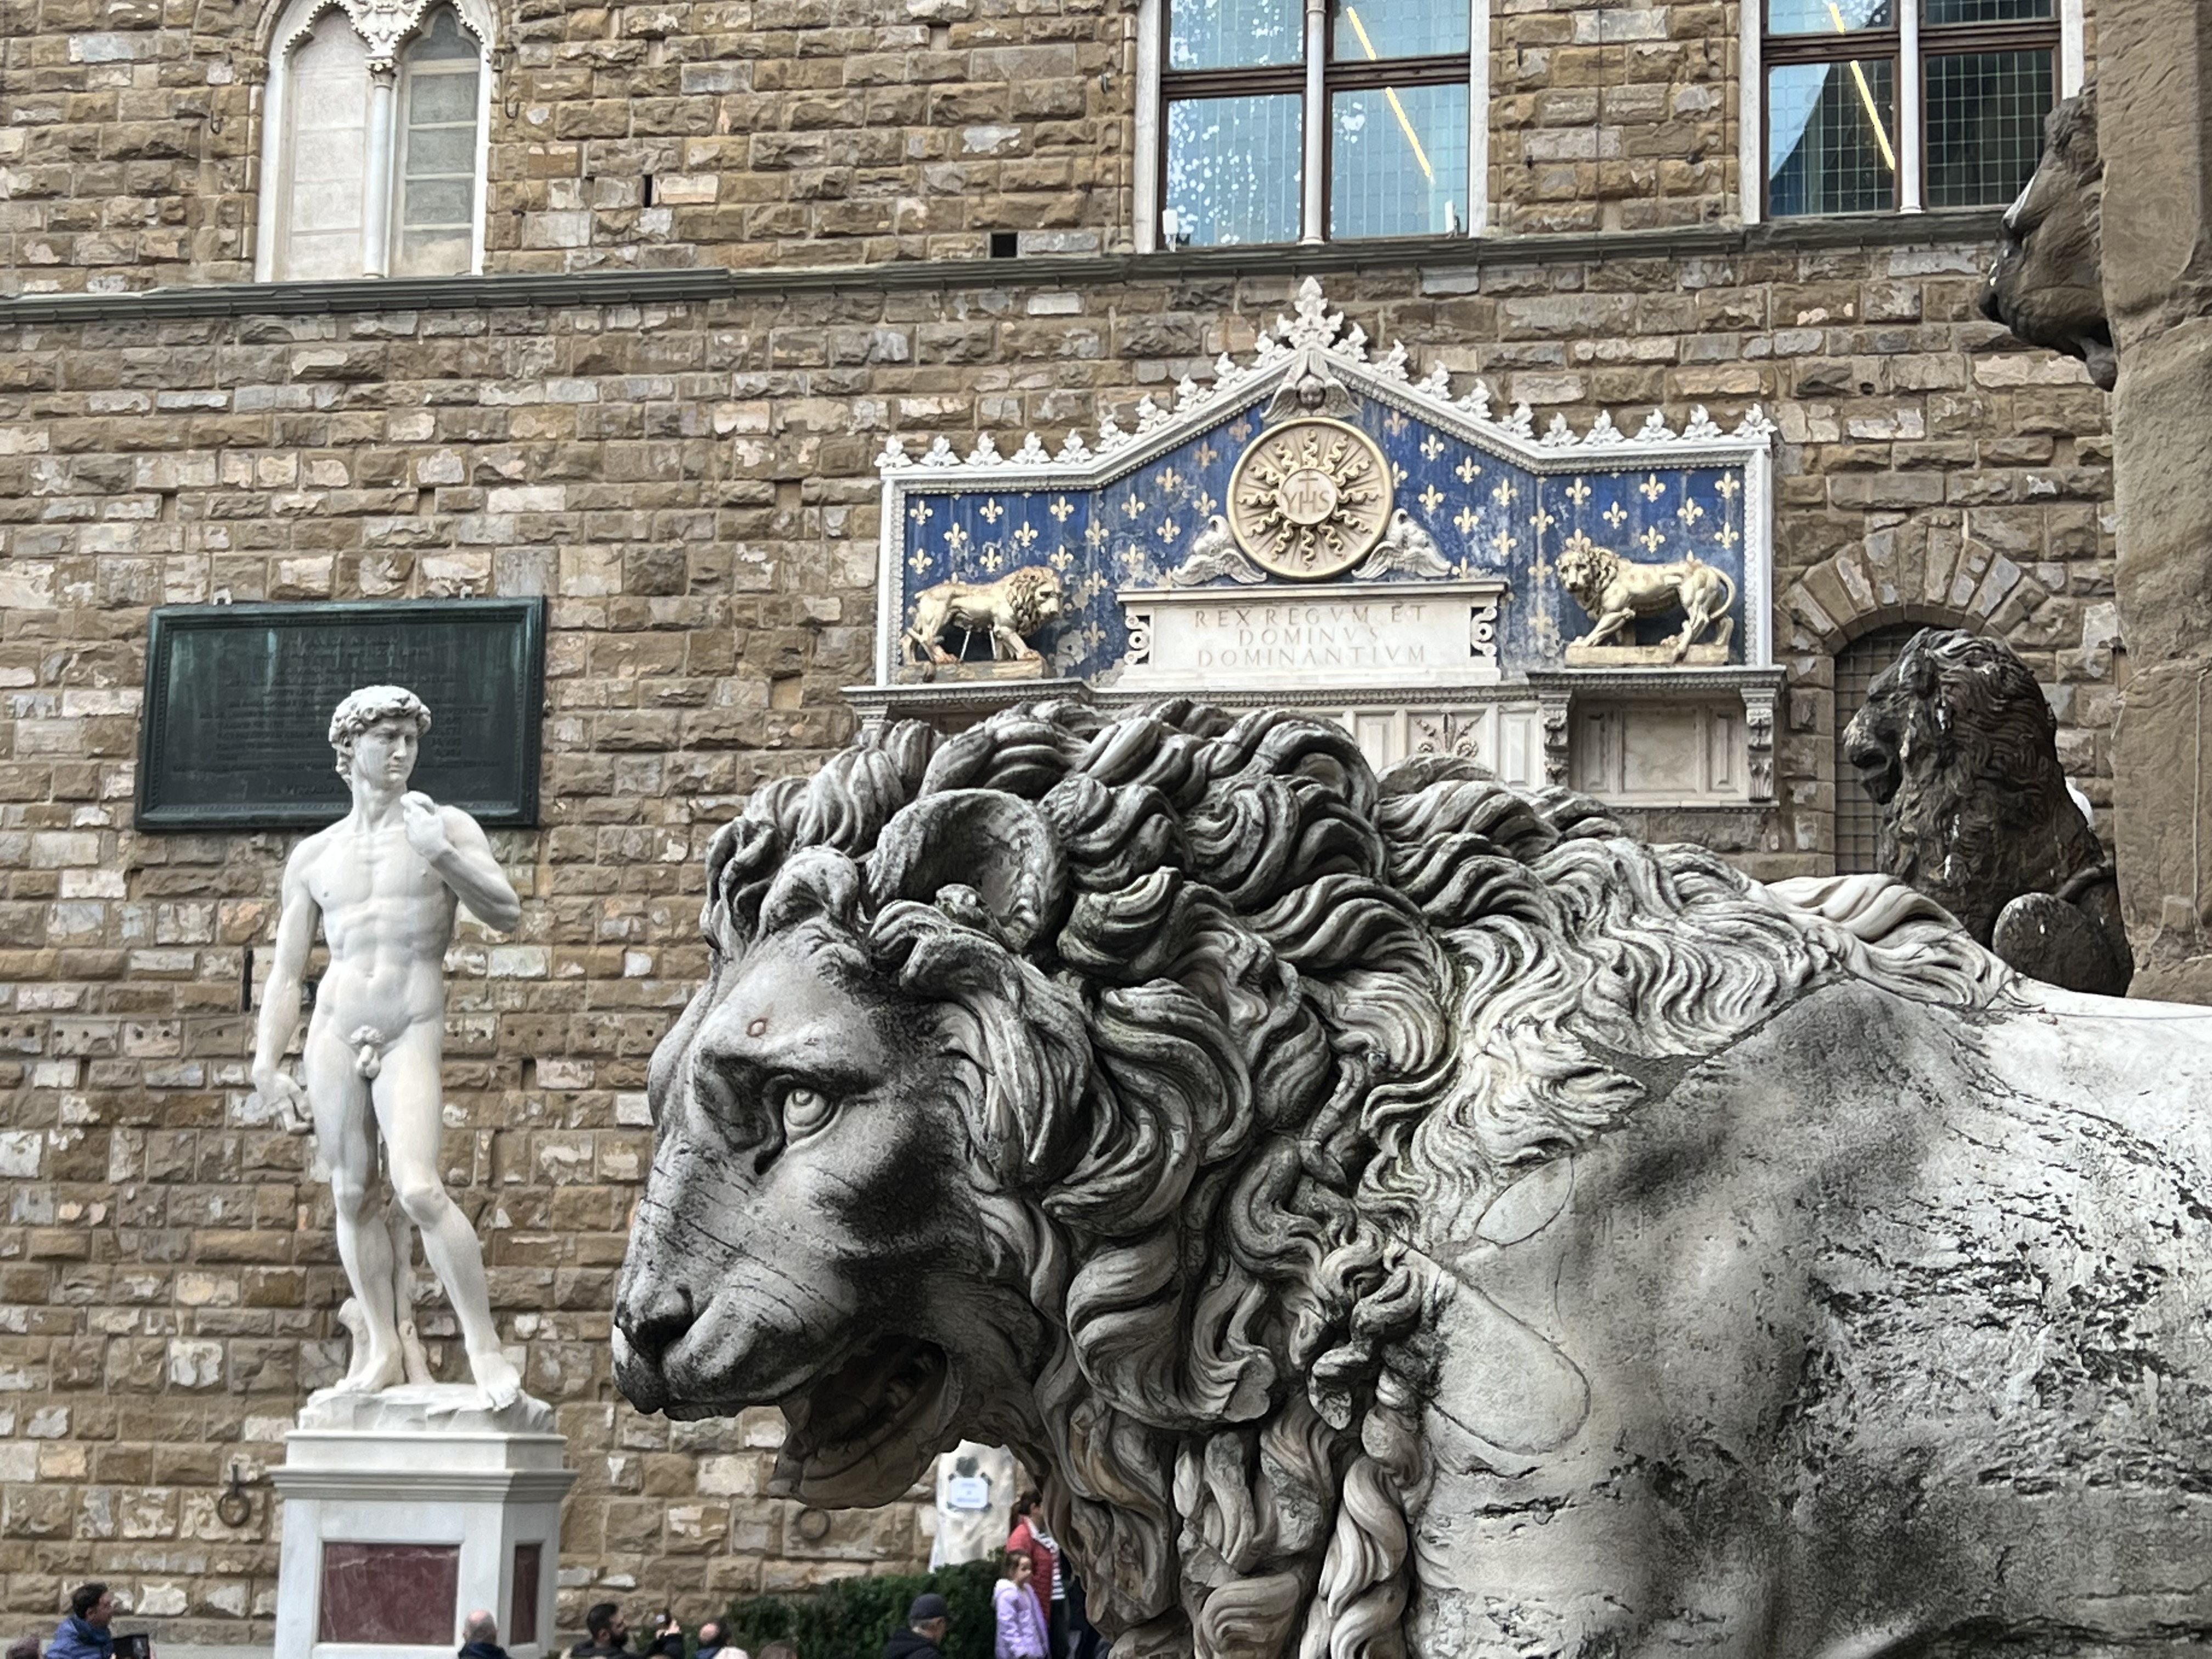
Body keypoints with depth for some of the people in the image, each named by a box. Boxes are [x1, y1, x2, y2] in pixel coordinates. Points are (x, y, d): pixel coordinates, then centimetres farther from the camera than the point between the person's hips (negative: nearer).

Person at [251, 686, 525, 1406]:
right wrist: (267, 1063, 5)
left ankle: (484, 1346, -11)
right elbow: (286, 972, 13)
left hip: (411, 1036, -3)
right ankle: (381, 1348, 14)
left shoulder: (446, 827, 7)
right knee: (353, 1194, 4)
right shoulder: (313, 856, 12)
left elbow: (507, 914, -5)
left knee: (419, 1190, -18)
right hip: (335, 1031, 3)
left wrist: (443, 855, -17)